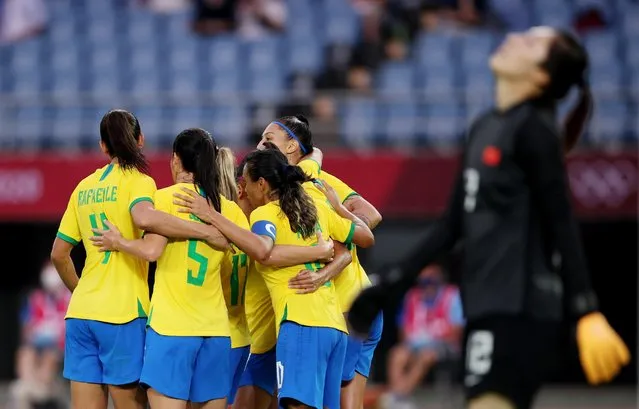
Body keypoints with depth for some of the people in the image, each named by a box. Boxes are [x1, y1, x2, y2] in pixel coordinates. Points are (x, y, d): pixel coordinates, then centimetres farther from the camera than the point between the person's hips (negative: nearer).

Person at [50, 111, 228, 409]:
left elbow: (59, 254, 17)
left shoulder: (85, 187, 14)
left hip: (80, 314, 6)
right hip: (123, 315, -6)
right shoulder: (138, 181, -4)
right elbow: (144, 217, -27)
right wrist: (206, 232, -22)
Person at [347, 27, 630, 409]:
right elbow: (454, 223, 22)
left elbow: (561, 226, -14)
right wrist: (393, 284, 22)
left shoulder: (532, 130, -9)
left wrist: (587, 312, -21)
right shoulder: (484, 129, 16)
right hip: (489, 307, 9)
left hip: (520, 310, -9)